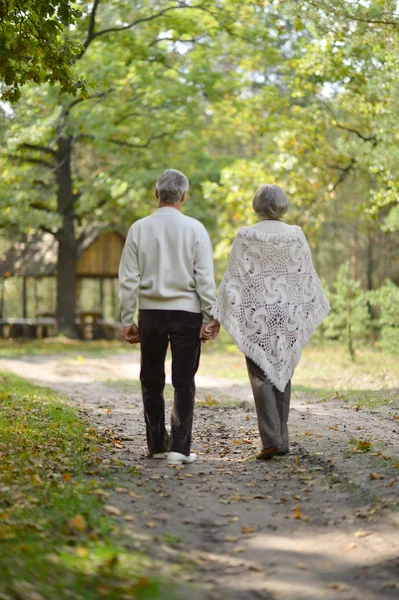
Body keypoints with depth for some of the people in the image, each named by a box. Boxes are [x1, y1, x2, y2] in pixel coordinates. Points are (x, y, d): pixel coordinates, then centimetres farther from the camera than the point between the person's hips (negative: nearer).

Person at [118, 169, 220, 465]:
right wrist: (210, 317, -1)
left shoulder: (140, 228, 0)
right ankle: (179, 447, -2)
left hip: (150, 312, 2)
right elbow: (205, 278, -7)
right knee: (184, 383, 4)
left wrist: (127, 320, 6)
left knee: (152, 381, 13)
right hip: (186, 312, -1)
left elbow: (129, 279, 0)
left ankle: (157, 444, 18)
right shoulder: (194, 229, -5)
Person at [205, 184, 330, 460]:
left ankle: (272, 439, -12)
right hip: (290, 314, 3)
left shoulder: (246, 237, -7)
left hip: (257, 316, -2)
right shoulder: (296, 235, 0)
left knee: (262, 375, 0)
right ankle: (282, 440, 15)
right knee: (282, 374, 12)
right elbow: (307, 276, 5)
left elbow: (234, 280, -7)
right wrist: (315, 308, 20)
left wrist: (217, 319, -2)